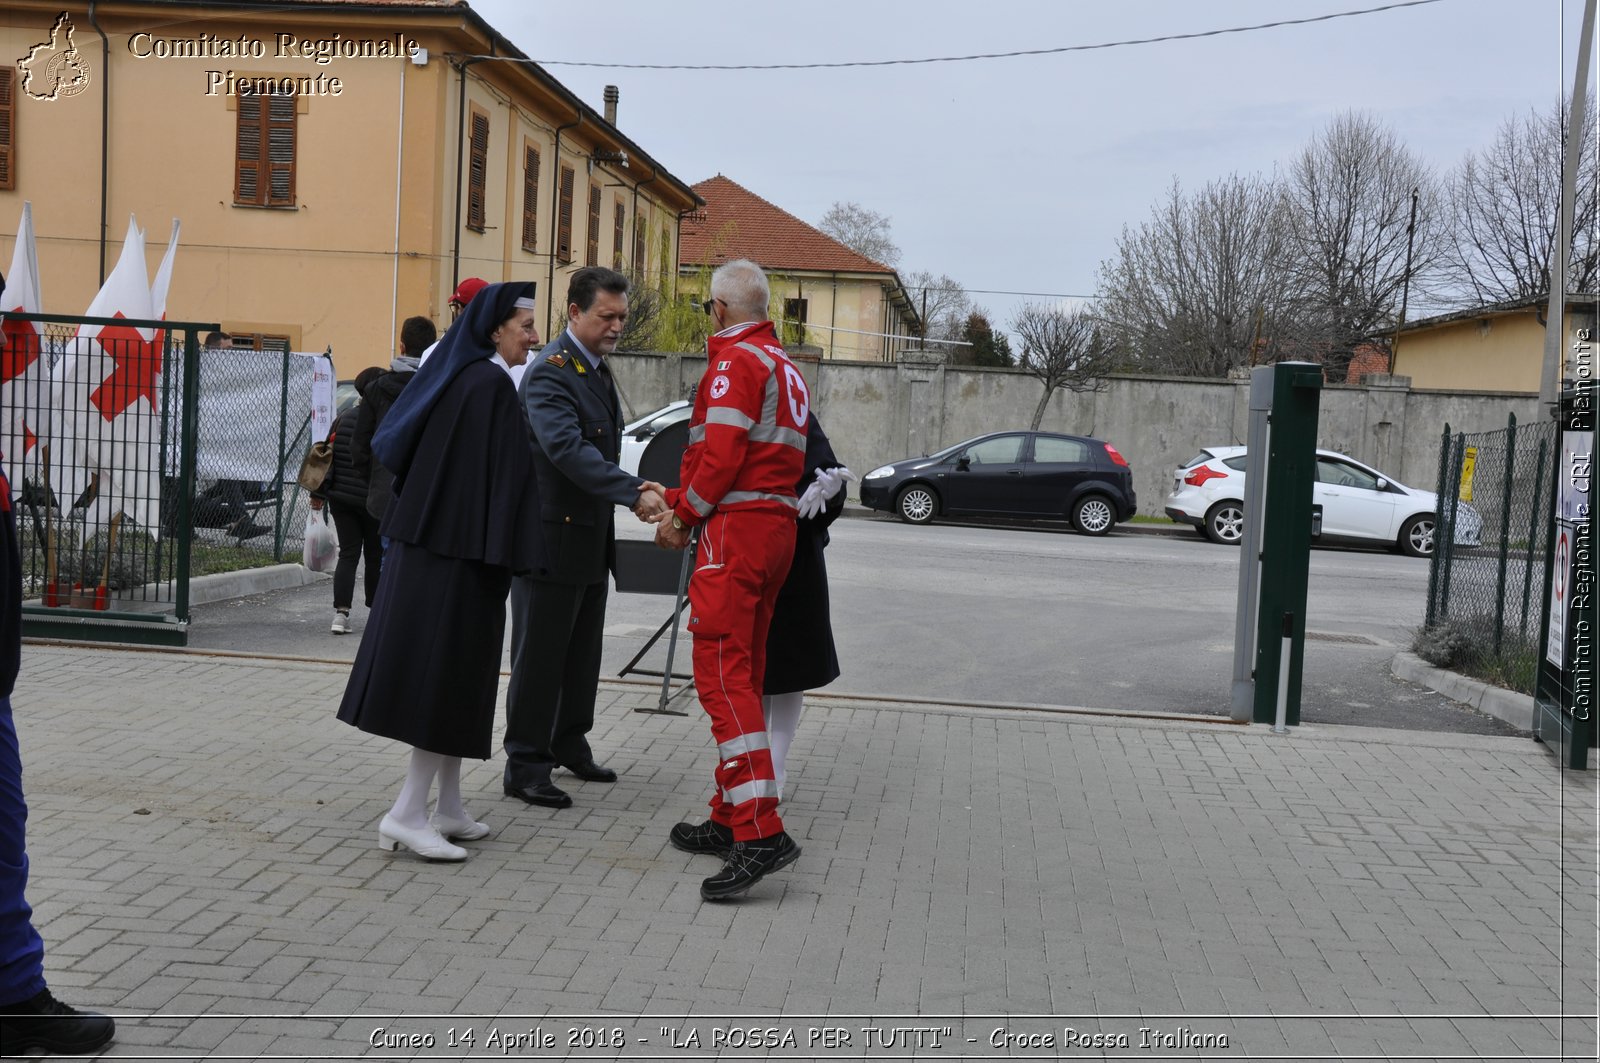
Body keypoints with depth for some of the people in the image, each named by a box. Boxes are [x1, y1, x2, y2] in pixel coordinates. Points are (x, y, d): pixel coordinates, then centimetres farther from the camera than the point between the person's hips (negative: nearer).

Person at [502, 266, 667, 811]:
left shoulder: (597, 368, 14)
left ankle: (569, 745, 31)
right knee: (540, 653, -2)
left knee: (582, 649, 17)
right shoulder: (549, 372, -17)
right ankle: (526, 765, 7)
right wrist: (633, 492, -37)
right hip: (552, 535, -9)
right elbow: (568, 448, -30)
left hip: (591, 534, 9)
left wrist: (632, 487, 13)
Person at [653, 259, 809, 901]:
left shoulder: (735, 361, -9)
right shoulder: (784, 367, 21)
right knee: (743, 677, 14)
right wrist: (678, 499, 16)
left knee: (722, 676, -13)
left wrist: (684, 515, -4)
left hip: (736, 530, -10)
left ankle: (761, 832, -19)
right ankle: (729, 819, 21)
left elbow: (721, 455, -18)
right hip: (778, 526, 10)